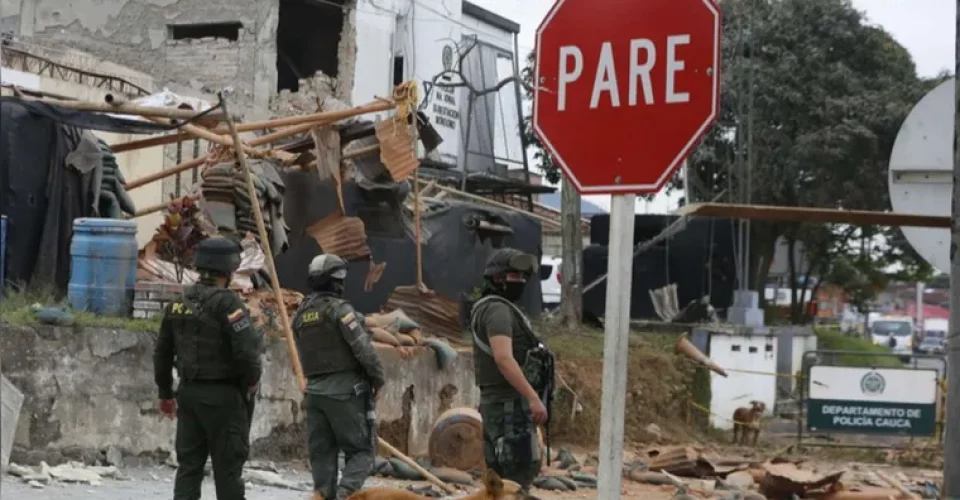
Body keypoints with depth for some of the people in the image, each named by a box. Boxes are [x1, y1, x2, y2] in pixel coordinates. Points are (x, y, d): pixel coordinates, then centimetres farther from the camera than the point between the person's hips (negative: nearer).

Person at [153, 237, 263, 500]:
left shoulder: (178, 303, 9)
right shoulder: (227, 302, -14)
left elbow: (162, 353, 16)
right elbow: (246, 349, -22)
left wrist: (165, 393, 26)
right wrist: (251, 381, -2)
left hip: (189, 392, 7)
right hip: (222, 395, -7)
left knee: (189, 463, 9)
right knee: (228, 466, 2)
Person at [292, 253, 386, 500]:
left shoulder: (301, 314, 10)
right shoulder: (339, 309, -12)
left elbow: (304, 355, 14)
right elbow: (363, 348, -15)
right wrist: (378, 378, -3)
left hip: (314, 391, 6)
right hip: (346, 390, -6)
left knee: (321, 451, 10)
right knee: (361, 451, 0)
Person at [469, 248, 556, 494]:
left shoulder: (495, 310, 20)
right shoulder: (497, 309, -12)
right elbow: (503, 358, -25)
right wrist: (533, 397, -29)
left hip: (500, 405, 11)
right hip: (510, 406, -11)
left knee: (501, 479, 12)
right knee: (519, 475, -14)